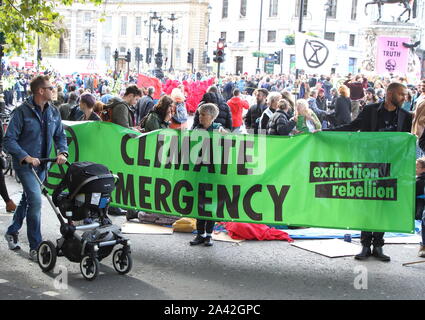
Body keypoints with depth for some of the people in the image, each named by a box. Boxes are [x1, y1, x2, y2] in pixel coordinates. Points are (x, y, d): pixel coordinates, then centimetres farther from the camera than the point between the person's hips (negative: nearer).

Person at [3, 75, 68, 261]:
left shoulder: (53, 112, 4)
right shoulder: (22, 111, -14)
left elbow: (60, 135, 12)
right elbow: (9, 140, -15)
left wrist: (62, 152, -8)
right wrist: (26, 157, -26)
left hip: (41, 164, 7)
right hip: (24, 164, -7)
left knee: (27, 200, 20)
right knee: (36, 200, -16)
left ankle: (12, 232, 42)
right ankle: (35, 247, -9)